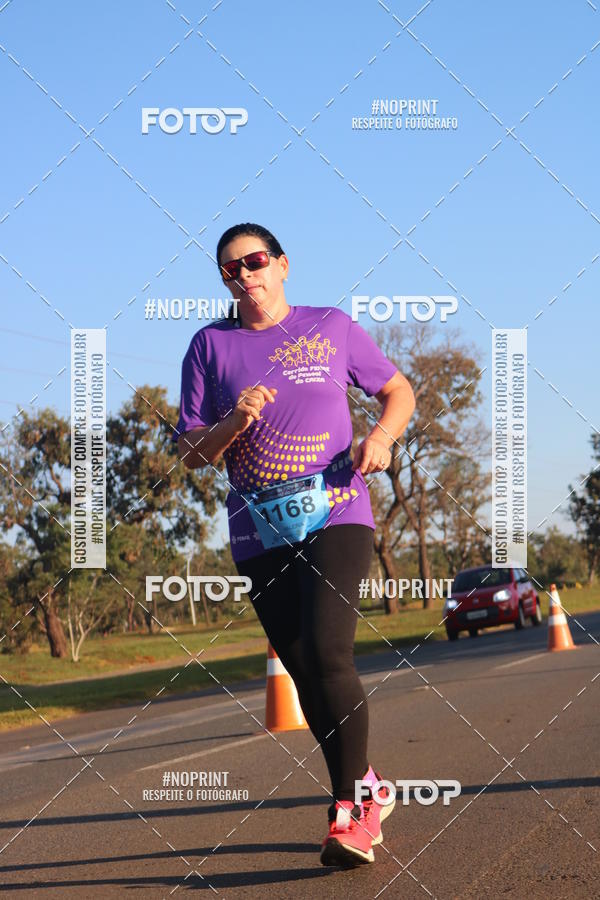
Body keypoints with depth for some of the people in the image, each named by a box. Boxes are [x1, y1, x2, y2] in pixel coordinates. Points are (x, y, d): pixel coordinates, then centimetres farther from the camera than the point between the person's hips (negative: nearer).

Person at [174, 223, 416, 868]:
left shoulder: (331, 328, 7)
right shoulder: (210, 345, 8)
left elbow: (398, 390, 17)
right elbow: (190, 453, 7)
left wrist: (381, 435, -4)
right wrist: (234, 422, -12)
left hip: (336, 516, -2)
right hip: (259, 535, 3)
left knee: (328, 655, -19)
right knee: (305, 675, 6)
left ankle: (350, 811, -10)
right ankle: (367, 790, 26)